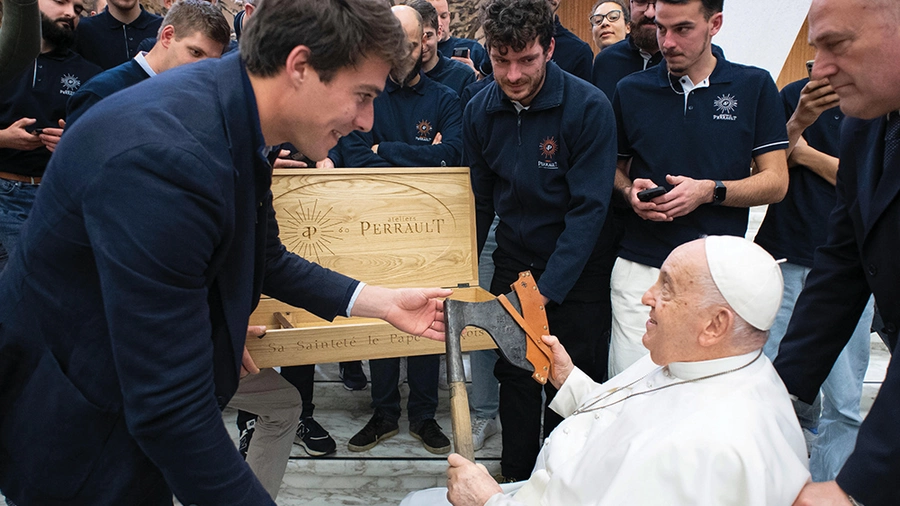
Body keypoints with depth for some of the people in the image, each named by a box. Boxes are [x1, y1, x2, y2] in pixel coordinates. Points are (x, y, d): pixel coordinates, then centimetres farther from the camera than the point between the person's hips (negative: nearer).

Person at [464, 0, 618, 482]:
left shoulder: (588, 107, -19)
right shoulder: (479, 111, -6)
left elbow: (588, 209, -20)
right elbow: (479, 201, 4)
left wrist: (546, 290, -25)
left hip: (575, 270, -3)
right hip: (512, 262, 4)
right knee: (513, 377, 10)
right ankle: (515, 482, 28)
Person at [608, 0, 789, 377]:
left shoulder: (754, 87, 3)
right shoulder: (631, 90, 8)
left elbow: (776, 182, 3)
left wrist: (710, 191, -13)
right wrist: (630, 191, -4)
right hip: (640, 267, 1)